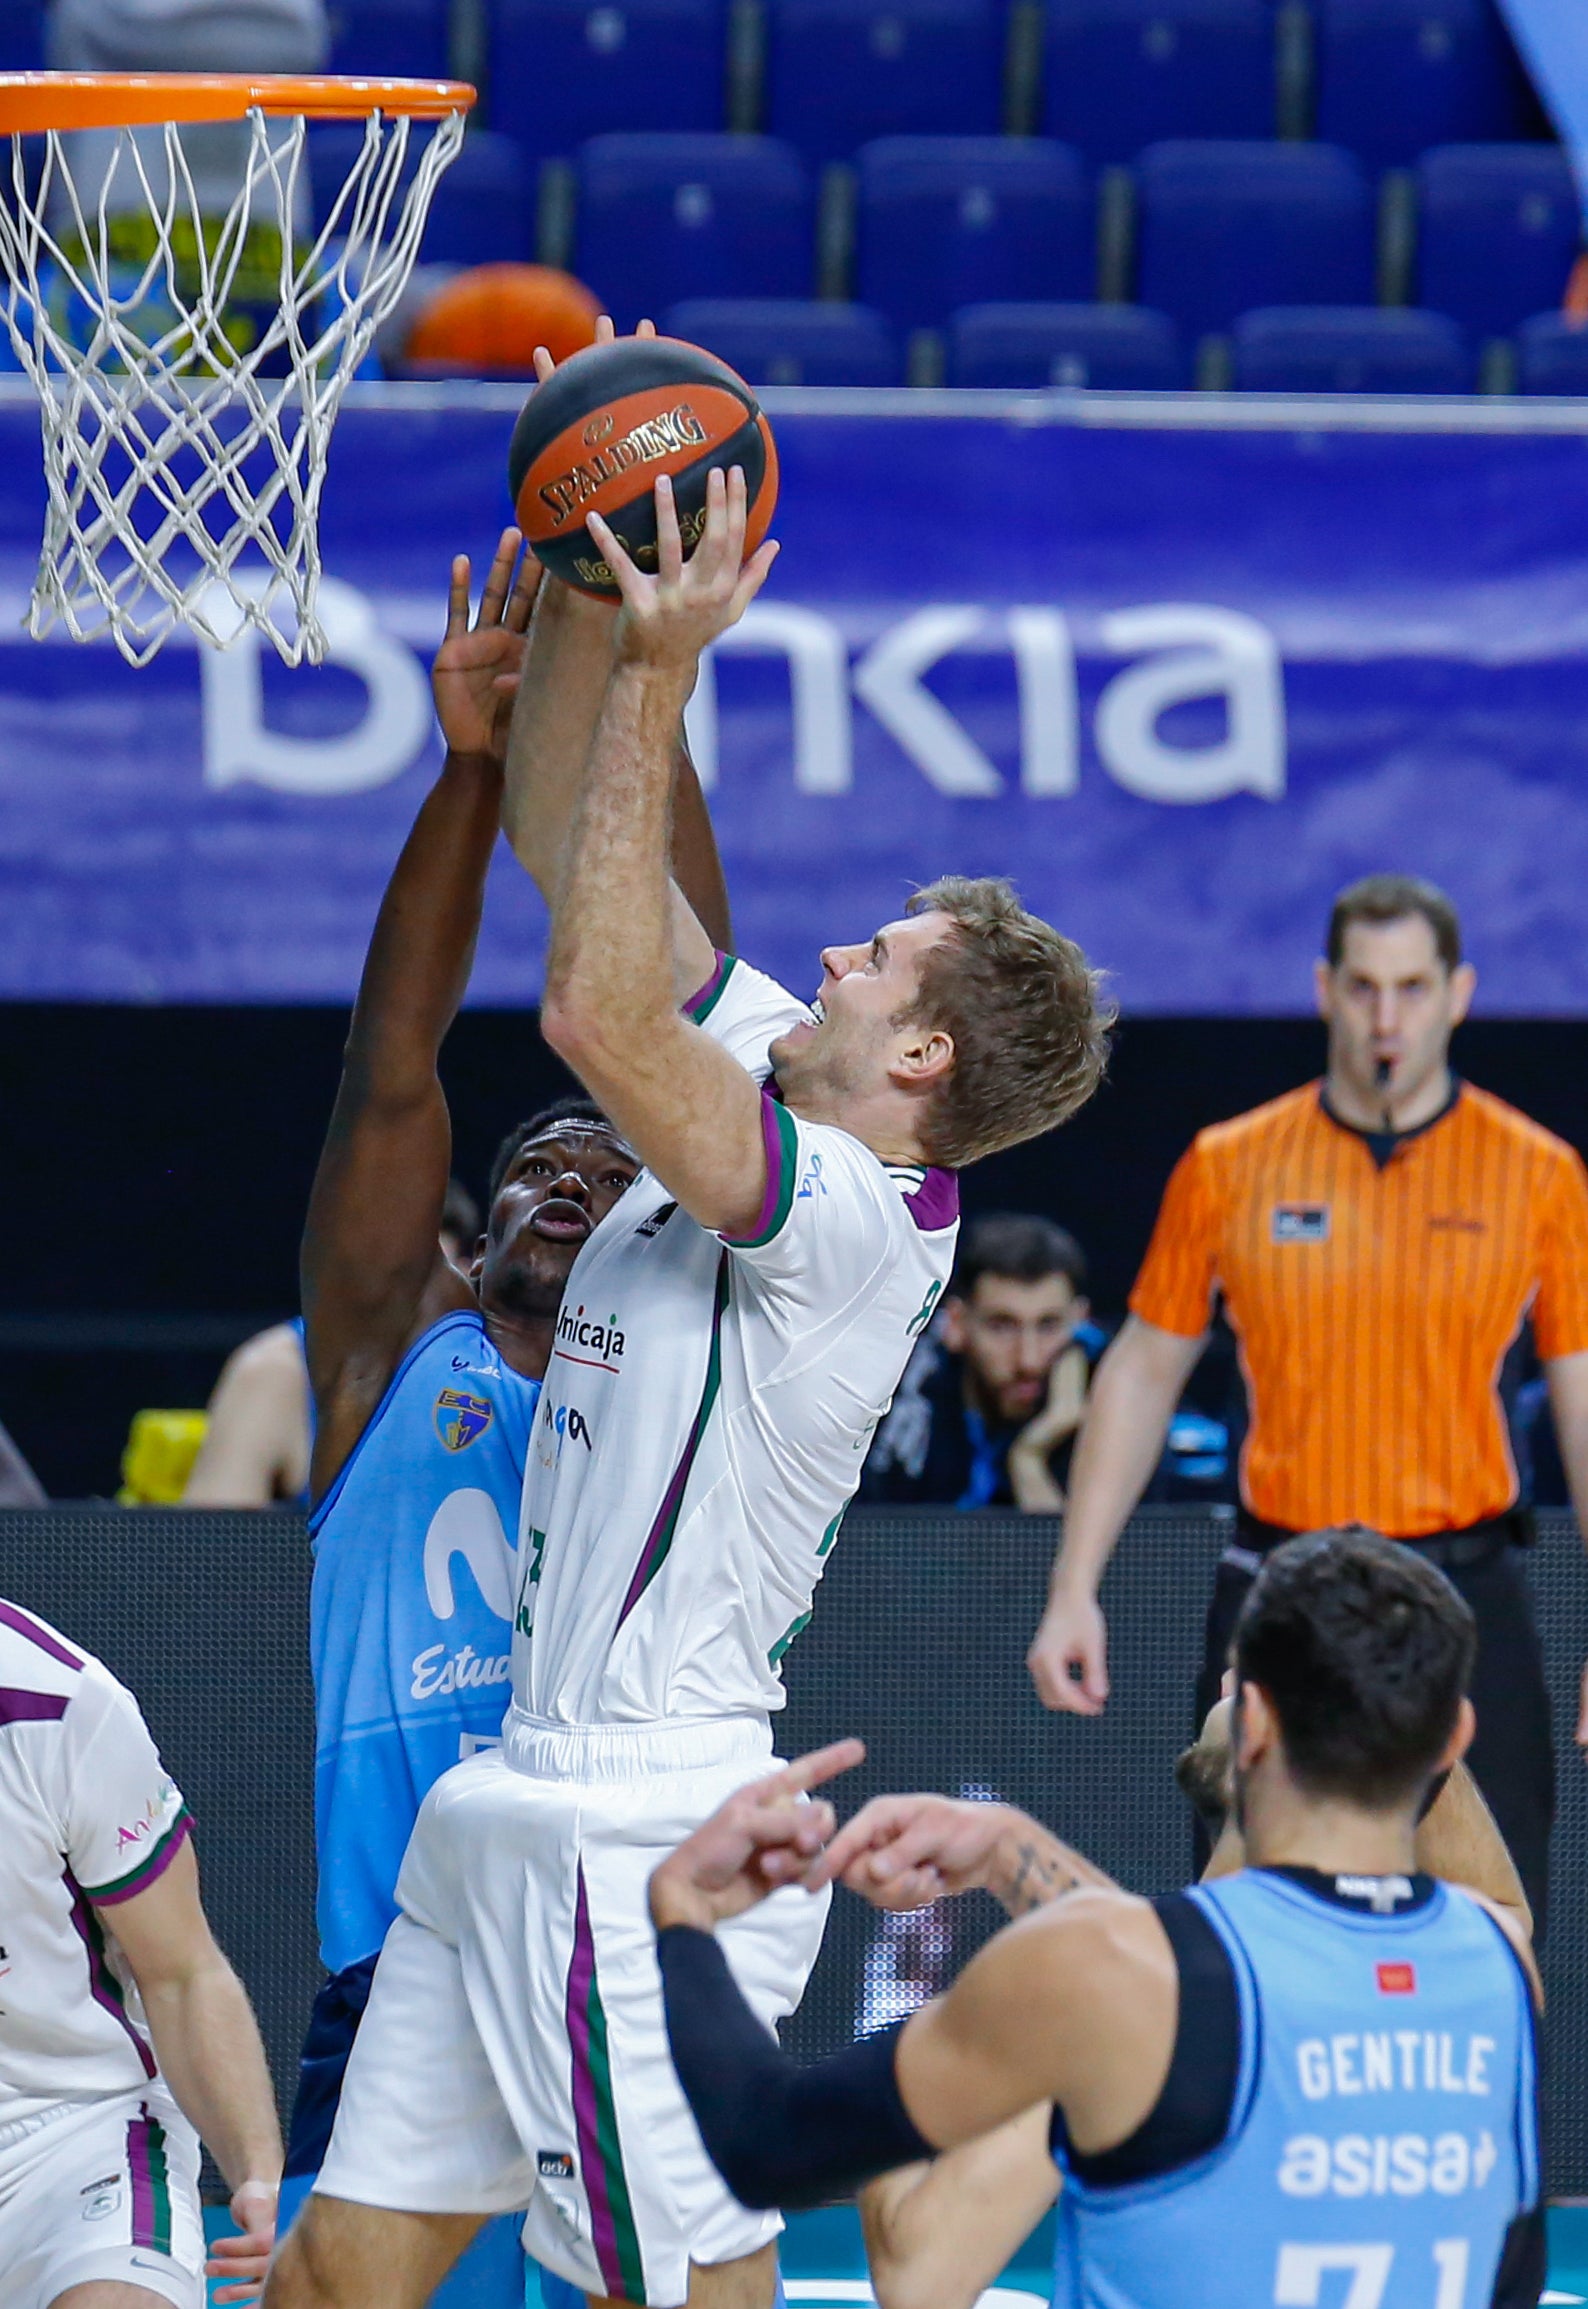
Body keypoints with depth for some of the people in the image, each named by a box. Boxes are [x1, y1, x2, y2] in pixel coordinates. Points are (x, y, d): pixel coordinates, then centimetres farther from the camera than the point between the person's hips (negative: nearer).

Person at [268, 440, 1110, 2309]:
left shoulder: (856, 1217, -15)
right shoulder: (776, 1091, 11)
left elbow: (598, 1008, -26)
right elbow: (569, 849, 17)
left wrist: (658, 676, -22)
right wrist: (583, 598, 7)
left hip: (642, 1841, -10)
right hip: (520, 1805, 10)